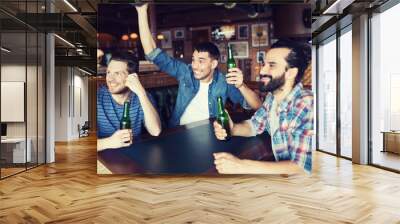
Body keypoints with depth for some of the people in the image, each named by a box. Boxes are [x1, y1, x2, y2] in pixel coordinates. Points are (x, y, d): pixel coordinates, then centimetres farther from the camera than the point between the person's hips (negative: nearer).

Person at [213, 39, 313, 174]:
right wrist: (232, 128, -10)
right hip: (281, 166, 6)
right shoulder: (272, 96, 0)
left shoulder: (306, 107, -26)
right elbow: (254, 125, 12)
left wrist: (241, 166, -31)